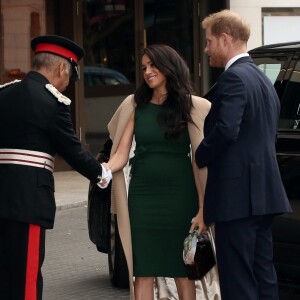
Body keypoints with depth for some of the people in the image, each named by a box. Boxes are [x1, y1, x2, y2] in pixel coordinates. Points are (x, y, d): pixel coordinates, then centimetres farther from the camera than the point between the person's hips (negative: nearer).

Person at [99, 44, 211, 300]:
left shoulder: (190, 106, 1)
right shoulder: (135, 106, 8)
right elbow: (121, 154, 1)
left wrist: (202, 208, -9)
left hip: (179, 196, -2)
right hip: (142, 195, 2)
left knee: (183, 271, 3)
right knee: (143, 272, 0)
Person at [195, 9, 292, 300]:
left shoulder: (234, 78, -12)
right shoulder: (262, 78, 18)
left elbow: (225, 130, -24)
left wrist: (200, 156, -6)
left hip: (237, 193, -10)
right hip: (263, 191, 10)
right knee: (263, 273, 13)